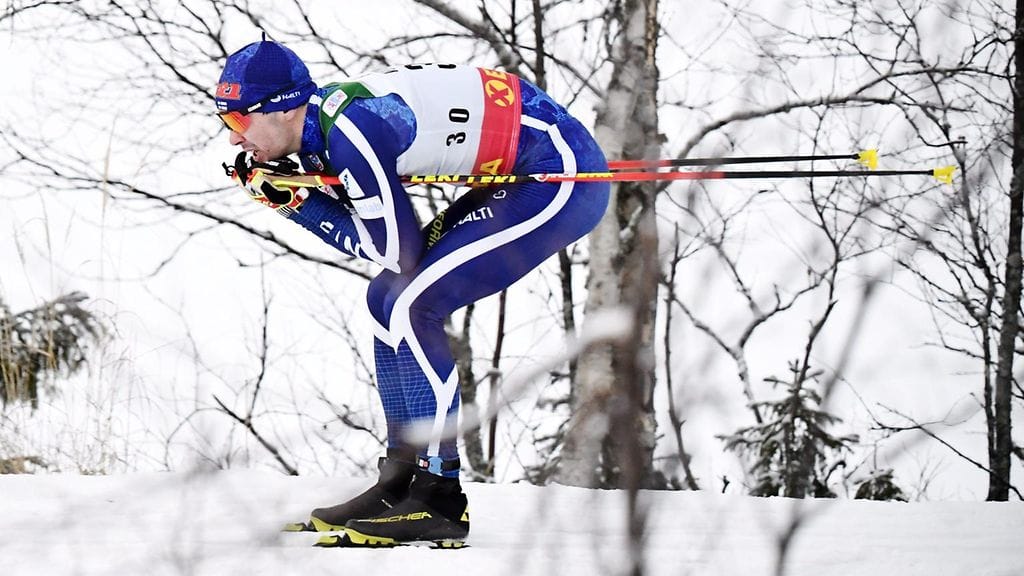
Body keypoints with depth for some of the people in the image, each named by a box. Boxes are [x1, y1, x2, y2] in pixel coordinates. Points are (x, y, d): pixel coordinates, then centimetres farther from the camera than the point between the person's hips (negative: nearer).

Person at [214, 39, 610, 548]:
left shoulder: (350, 131, -24)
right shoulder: (319, 120, 4)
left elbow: (398, 251, -17)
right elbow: (362, 238, 11)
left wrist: (297, 201, -11)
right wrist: (286, 201, -1)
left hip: (563, 176, -10)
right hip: (520, 177, 10)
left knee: (411, 306, -15)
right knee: (387, 300, 10)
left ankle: (440, 500, -11)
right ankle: (401, 482, 16)